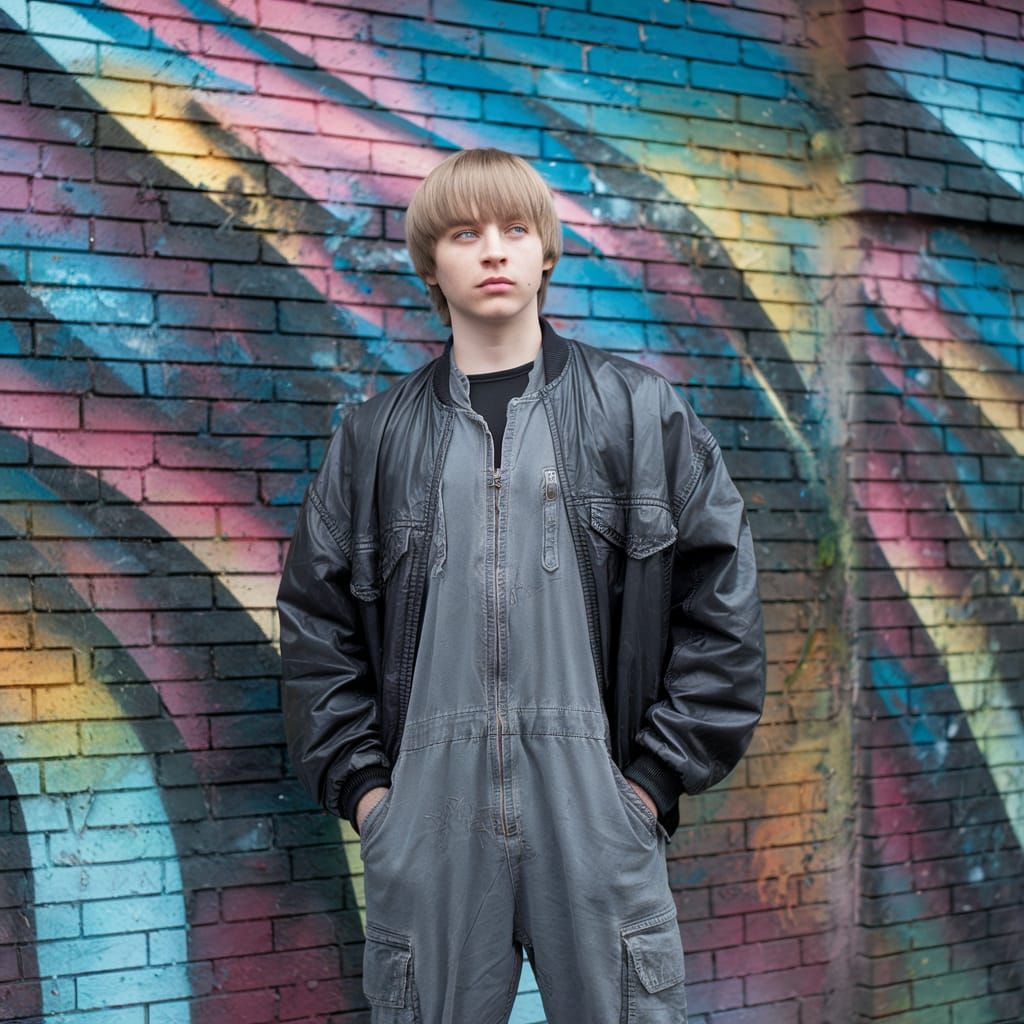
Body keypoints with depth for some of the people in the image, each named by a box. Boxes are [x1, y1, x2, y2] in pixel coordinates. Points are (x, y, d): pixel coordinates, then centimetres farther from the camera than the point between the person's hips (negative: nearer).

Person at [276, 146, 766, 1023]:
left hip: (596, 814, -1)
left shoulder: (641, 412, 5)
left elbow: (721, 598, 3)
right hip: (427, 818, 1)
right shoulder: (376, 435, 10)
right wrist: (358, 782, 4)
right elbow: (317, 620, 13)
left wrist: (657, 776, -2)